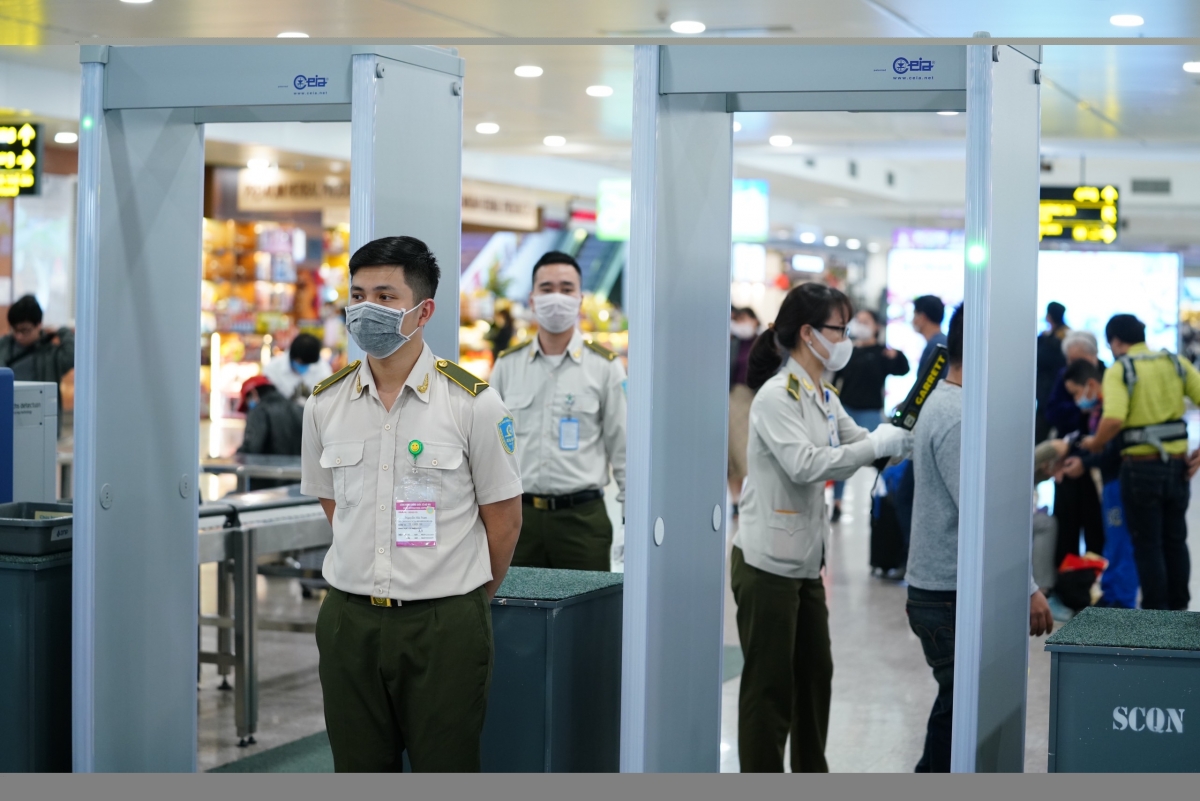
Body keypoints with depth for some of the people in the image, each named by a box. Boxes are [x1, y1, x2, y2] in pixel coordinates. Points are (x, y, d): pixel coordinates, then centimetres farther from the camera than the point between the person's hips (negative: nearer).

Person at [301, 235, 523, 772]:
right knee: (358, 771, 9)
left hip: (444, 625, -3)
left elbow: (503, 518, 1)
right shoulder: (325, 404, 4)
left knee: (445, 770, 3)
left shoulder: (474, 403, -7)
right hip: (350, 620, 3)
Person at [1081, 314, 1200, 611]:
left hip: (1141, 467, -4)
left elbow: (1113, 419, -25)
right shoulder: (1176, 363, 6)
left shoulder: (1119, 370, -8)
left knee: (1148, 545, 5)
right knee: (1175, 541, 17)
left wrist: (1095, 443, -7)